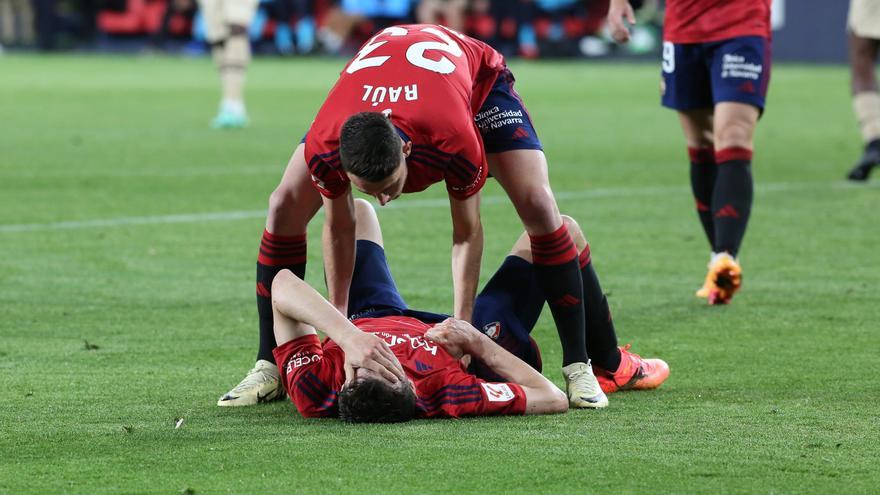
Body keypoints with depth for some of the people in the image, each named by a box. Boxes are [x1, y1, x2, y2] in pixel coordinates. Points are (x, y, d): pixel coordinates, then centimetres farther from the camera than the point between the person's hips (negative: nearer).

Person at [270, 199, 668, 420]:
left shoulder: (314, 390, -45)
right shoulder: (443, 396, -48)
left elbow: (283, 285, -46)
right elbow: (553, 399, -38)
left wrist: (348, 335, -59)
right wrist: (477, 341, -37)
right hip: (473, 352, -2)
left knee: (356, 210, 21)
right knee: (561, 229, 6)